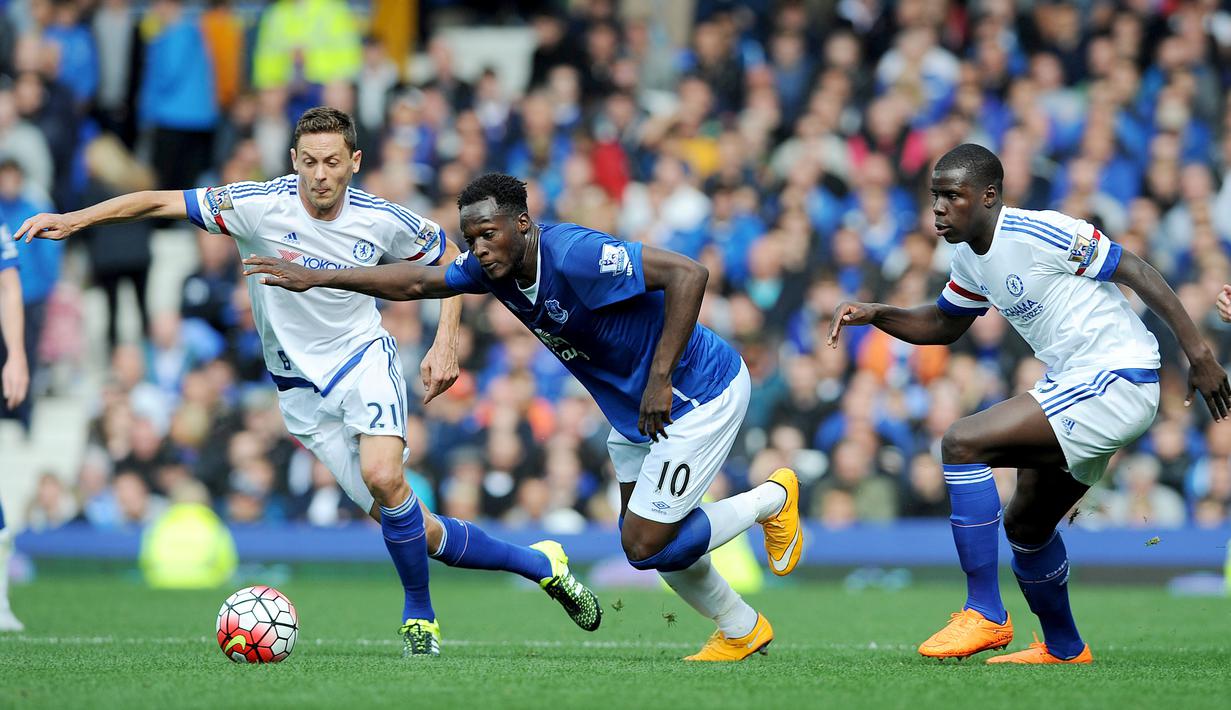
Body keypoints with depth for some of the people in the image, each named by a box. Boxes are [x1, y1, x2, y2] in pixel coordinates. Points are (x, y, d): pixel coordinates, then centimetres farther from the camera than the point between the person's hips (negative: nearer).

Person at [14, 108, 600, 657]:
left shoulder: (382, 221, -10)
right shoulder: (260, 206, -15)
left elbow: (449, 259, 8)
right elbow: (159, 202, -13)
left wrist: (445, 346, -2)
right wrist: (73, 219, -23)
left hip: (365, 361, -1)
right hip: (302, 389, 1)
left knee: (383, 477, -31)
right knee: (414, 532, -3)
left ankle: (419, 615, -8)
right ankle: (537, 563, 17)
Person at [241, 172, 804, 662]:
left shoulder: (574, 255, -31)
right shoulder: (494, 267, -6)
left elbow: (688, 274, -35)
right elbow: (418, 281, 9)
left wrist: (660, 377, -34)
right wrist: (317, 278, 5)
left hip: (701, 394, -9)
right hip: (637, 410, 9)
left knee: (646, 546, -10)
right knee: (645, 539, 14)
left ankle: (772, 499, 11)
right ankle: (741, 630, 35)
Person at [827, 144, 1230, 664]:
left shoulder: (1037, 233, -18)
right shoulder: (971, 260, 9)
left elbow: (1134, 271, -16)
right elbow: (941, 325, 25)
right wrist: (876, 315, 6)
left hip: (1115, 381, -10)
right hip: (1072, 384, 10)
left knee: (962, 443, -18)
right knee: (1025, 524, 20)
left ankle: (985, 615, -15)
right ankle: (1063, 648, 40)